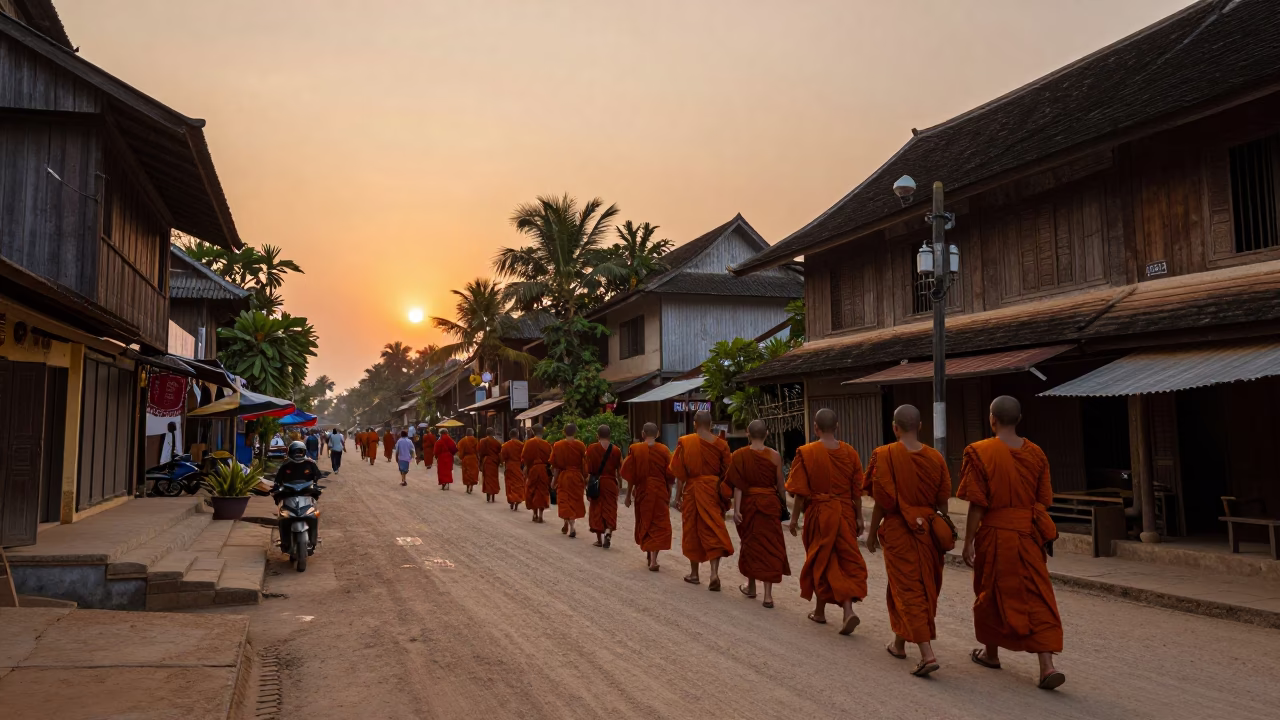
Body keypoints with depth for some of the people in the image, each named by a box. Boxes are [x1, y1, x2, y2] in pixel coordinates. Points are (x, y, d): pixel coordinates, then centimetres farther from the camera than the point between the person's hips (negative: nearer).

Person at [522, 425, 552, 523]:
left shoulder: (529, 443, -5)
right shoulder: (547, 444, -4)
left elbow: (525, 458, -8)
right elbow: (550, 460, -1)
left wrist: (525, 469, -3)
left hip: (532, 470, 0)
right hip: (543, 470, 0)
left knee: (532, 491, 15)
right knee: (542, 492, 6)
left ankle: (535, 514, 19)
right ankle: (540, 516, 2)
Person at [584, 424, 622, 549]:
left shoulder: (591, 449, -7)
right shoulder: (616, 451, -3)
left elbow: (588, 469, -8)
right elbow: (619, 470, 2)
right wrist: (618, 484, 16)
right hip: (610, 483, 0)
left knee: (596, 510, 11)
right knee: (610, 509, 7)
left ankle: (599, 539, 15)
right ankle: (608, 531, -18)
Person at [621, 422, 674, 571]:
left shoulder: (635, 449, -5)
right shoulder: (664, 450, -3)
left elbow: (630, 475, -4)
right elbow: (670, 476, 0)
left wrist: (628, 495, 4)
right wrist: (669, 496, 11)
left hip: (642, 492, 1)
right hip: (660, 493, -1)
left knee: (644, 523, 19)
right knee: (659, 525, 3)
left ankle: (649, 554, 33)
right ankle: (653, 559, -10)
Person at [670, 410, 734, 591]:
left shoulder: (685, 442, -6)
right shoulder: (721, 444, -2)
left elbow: (680, 474, -5)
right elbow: (726, 473, 1)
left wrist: (677, 495, 1)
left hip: (693, 490, -1)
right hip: (713, 490, 1)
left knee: (692, 530, 12)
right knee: (713, 530, 3)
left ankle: (694, 573, 22)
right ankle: (714, 572, -13)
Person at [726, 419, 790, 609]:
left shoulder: (740, 455, -7)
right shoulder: (774, 455, -6)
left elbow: (738, 485, -10)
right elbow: (780, 483, 1)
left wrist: (736, 509, -10)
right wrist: (782, 502, 17)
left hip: (748, 503, 0)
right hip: (770, 503, 0)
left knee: (750, 542, 18)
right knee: (769, 545, 3)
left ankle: (751, 586, 32)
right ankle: (768, 595, -2)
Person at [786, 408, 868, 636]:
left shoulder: (806, 452, -10)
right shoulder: (850, 452, -1)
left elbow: (800, 491, -9)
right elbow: (857, 490, 3)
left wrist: (795, 517, 1)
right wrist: (858, 517, 11)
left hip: (819, 513, -2)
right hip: (845, 512, 2)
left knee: (821, 560, 12)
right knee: (848, 560, 8)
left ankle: (820, 611, 25)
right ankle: (848, 609, -8)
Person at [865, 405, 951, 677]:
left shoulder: (886, 454, -13)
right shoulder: (935, 457, -1)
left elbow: (883, 500, -13)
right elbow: (942, 501, 5)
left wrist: (872, 532, -2)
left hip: (898, 530, -5)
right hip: (927, 529, 5)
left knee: (907, 589, 1)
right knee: (924, 586, 18)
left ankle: (927, 654, -9)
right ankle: (899, 643, 34)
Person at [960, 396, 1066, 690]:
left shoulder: (981, 452, -13)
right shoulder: (1036, 453, 2)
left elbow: (977, 504, -14)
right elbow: (1044, 500, 7)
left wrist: (969, 542, -7)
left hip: (995, 534, -3)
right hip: (1028, 534, 4)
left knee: (992, 592, 14)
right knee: (1036, 598, 6)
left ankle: (991, 653, 32)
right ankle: (1047, 666, -2)